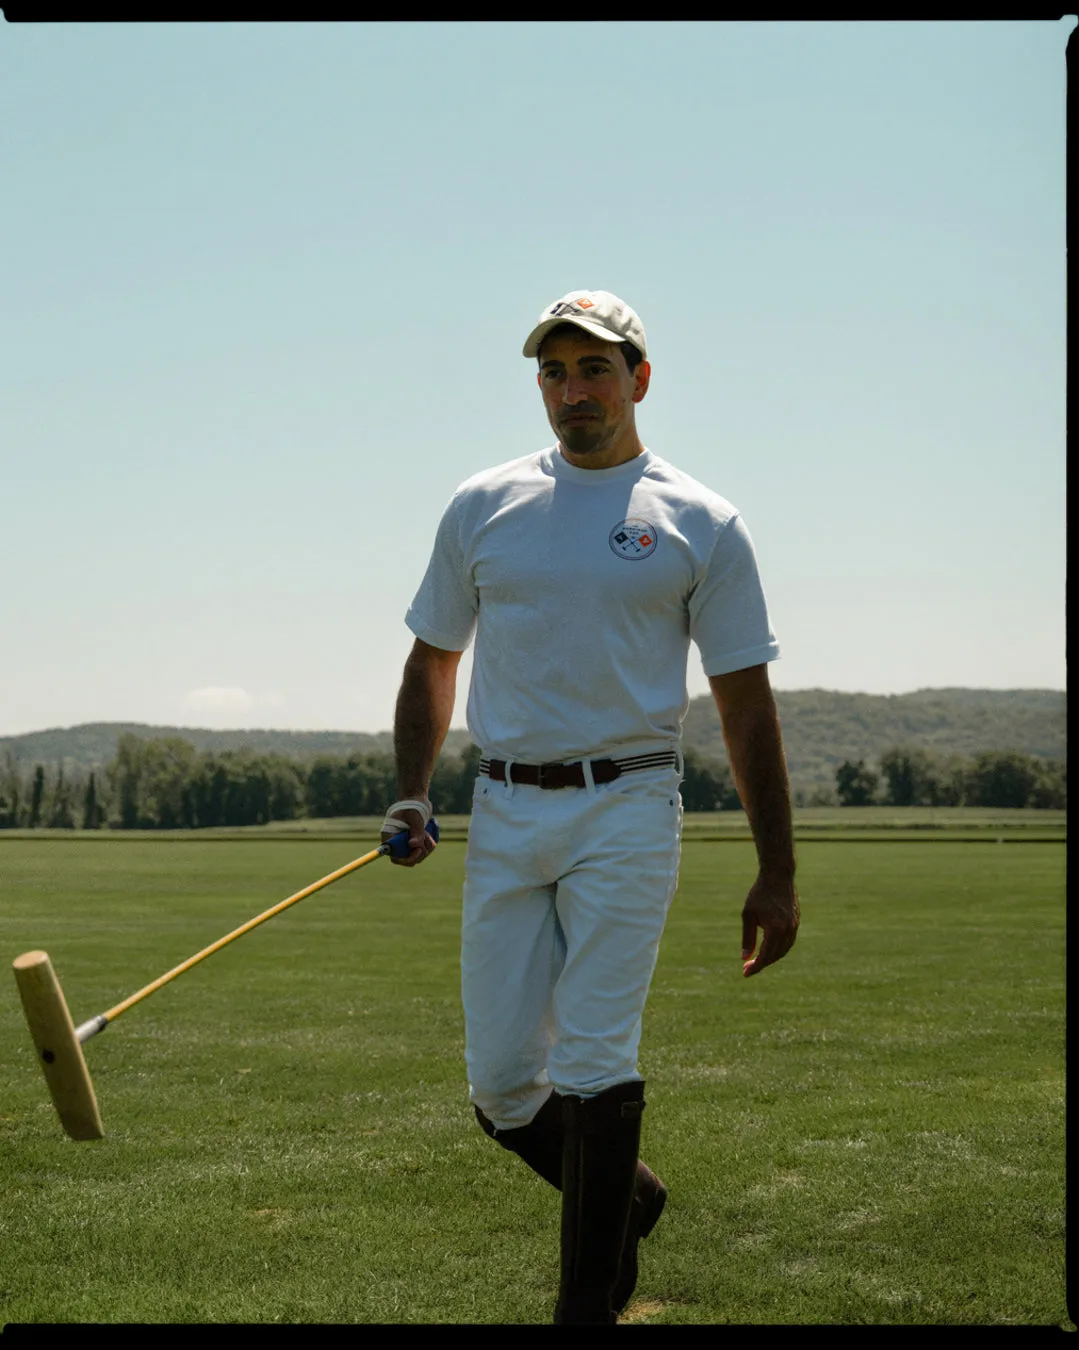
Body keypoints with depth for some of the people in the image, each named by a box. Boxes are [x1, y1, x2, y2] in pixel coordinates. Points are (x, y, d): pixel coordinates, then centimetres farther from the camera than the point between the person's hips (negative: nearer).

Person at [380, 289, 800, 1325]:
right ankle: (625, 1196, 30)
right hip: (502, 814, 4)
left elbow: (745, 703, 2)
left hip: (625, 811, -3)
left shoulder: (701, 525, 2)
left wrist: (777, 875, -1)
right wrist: (410, 797, 4)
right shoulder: (481, 507, 10)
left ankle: (588, 1306, 1)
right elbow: (432, 661, 18)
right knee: (499, 1083, 2)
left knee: (592, 1068, -10)